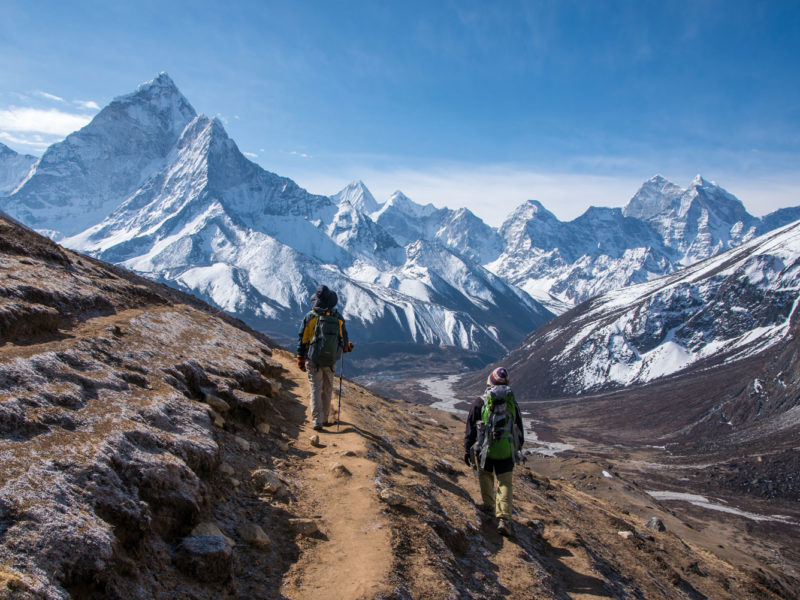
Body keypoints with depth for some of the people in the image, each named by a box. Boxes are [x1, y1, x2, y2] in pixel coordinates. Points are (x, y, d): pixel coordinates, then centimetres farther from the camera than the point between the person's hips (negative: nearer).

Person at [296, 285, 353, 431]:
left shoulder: (310, 317, -8)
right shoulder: (338, 318, -4)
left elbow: (302, 340, -3)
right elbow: (344, 341, 2)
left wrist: (300, 359, 7)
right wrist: (347, 346, 26)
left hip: (313, 360, -1)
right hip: (331, 361, 2)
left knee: (316, 389, 4)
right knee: (327, 390, 16)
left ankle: (317, 420, -4)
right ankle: (325, 418, 24)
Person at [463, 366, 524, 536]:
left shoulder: (479, 402, -5)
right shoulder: (512, 402, 4)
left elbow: (470, 429, -3)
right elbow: (520, 430, 14)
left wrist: (467, 451, 6)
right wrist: (517, 448, 28)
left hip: (484, 450, -1)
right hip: (507, 451, 1)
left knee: (485, 476, 25)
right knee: (505, 484, 6)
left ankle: (489, 506, 34)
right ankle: (504, 518, -9)